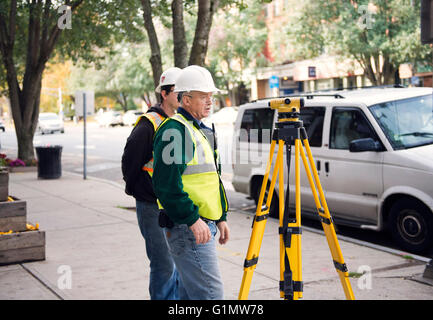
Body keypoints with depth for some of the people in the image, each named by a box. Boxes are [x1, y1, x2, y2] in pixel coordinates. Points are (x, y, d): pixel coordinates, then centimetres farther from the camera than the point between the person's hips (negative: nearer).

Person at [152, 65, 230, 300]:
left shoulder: (202, 130, 19)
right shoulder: (174, 130, -13)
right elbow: (166, 183, -22)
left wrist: (221, 217, 20)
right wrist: (192, 219, -23)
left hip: (203, 226, 10)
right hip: (187, 228, -10)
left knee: (193, 291, 15)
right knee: (211, 293, -10)